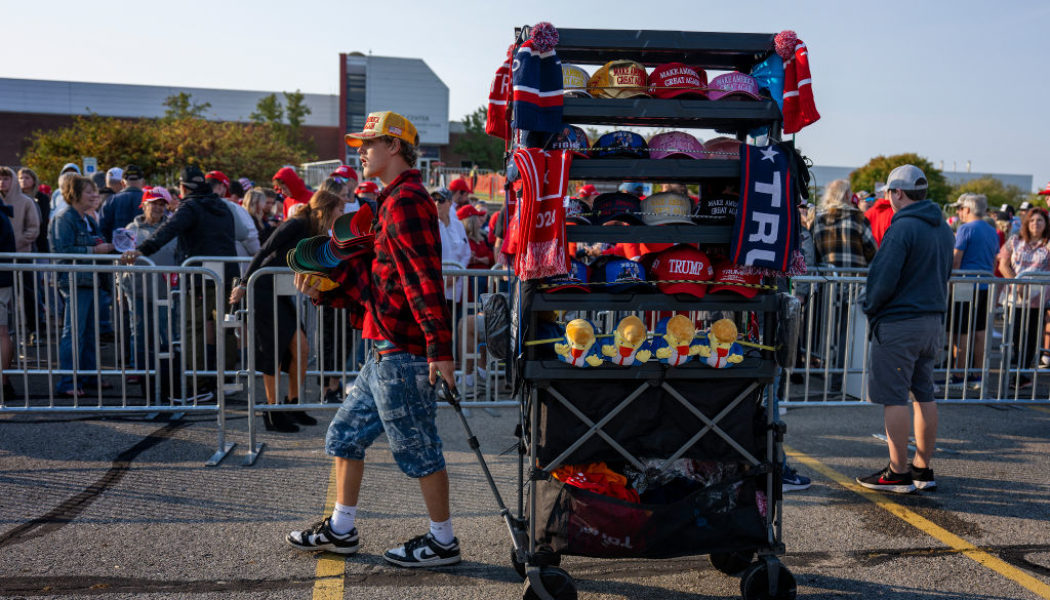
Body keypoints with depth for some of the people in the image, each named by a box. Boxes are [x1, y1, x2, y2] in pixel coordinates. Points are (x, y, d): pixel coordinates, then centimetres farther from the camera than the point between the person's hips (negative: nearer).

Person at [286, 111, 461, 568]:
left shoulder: (406, 201, -14)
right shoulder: (393, 201, 20)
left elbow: (424, 278, -23)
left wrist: (440, 347, -27)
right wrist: (324, 290, 13)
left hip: (403, 356, -11)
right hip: (388, 354, 11)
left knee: (417, 448, 0)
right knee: (346, 433, 17)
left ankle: (443, 542, 15)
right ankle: (340, 530, 30)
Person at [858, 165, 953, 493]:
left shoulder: (903, 227, -16)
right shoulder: (944, 229, 11)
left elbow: (883, 280, -19)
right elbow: (944, 274, 17)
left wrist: (870, 307, -2)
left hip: (898, 323, -9)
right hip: (934, 321, 9)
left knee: (894, 397, -2)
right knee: (924, 394, 14)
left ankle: (898, 473, 2)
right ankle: (923, 469, 21)